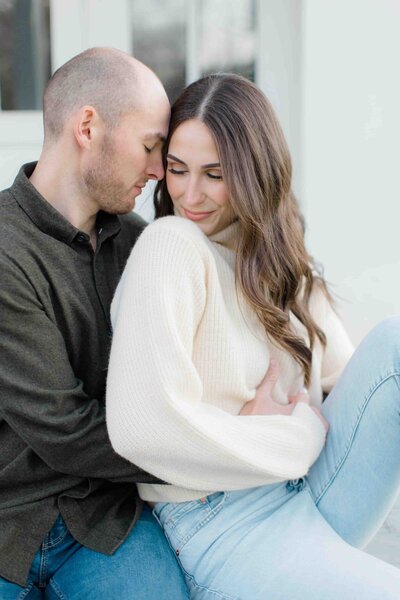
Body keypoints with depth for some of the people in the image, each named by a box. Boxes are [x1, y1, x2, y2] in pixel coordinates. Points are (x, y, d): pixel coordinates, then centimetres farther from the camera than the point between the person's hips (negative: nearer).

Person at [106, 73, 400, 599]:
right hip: (225, 524, -7)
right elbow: (143, 426, -24)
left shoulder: (278, 261, 12)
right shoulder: (172, 245, -11)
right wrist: (299, 435, -11)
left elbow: (346, 377, 14)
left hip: (313, 494, 7)